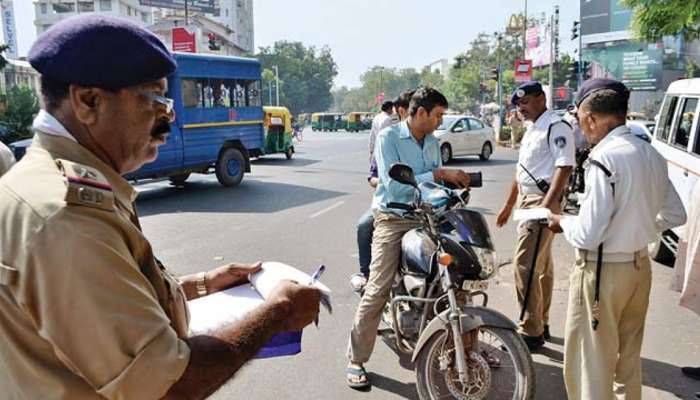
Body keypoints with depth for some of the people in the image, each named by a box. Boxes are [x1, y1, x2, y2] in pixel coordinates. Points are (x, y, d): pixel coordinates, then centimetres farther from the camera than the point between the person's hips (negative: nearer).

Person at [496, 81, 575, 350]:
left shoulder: (556, 127, -11)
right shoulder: (532, 129, 19)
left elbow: (564, 167, -20)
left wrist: (546, 205, -27)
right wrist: (509, 204, 25)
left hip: (542, 202, -10)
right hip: (527, 201, 10)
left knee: (525, 265, -12)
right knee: (541, 266, 16)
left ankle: (531, 331, -3)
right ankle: (541, 324, 26)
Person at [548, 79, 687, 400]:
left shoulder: (604, 158, -21)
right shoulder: (652, 155, 3)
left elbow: (588, 235, -22)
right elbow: (675, 216, 14)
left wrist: (562, 222, -3)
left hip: (603, 271, -8)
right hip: (640, 266, 8)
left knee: (591, 364, 6)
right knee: (628, 359, 23)